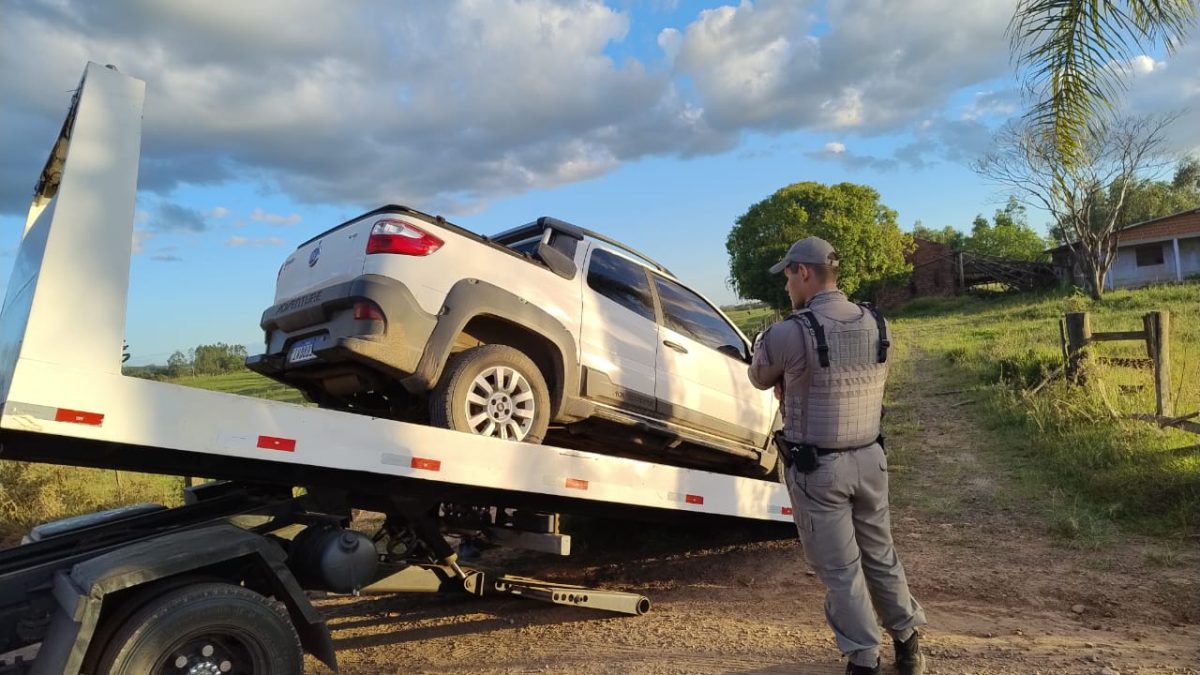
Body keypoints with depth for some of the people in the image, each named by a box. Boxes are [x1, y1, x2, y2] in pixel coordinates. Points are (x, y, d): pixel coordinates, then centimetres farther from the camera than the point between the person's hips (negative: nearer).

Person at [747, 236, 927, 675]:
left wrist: (772, 356, 19)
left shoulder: (790, 332, -20)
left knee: (839, 569, 8)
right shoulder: (876, 324, -1)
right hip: (870, 458, 6)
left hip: (817, 468, -6)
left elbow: (760, 379, -2)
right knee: (880, 555, 22)